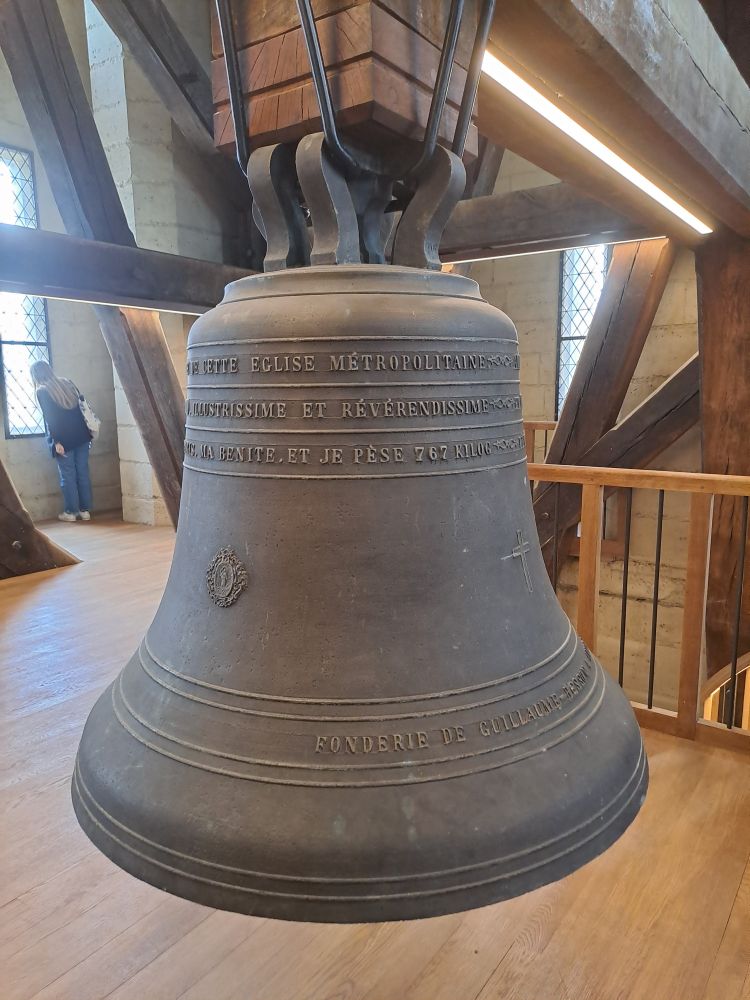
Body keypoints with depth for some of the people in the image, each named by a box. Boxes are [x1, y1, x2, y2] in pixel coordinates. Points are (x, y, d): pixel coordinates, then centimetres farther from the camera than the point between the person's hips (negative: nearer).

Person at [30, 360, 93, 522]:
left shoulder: (42, 391, -5)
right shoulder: (67, 383, 11)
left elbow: (50, 419, -11)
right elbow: (82, 406, 10)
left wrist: (56, 441, -11)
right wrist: (88, 431, 13)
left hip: (64, 439, -5)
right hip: (81, 435, 5)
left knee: (67, 476, 4)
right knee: (82, 472, 7)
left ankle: (71, 512, 10)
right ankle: (85, 510, 11)